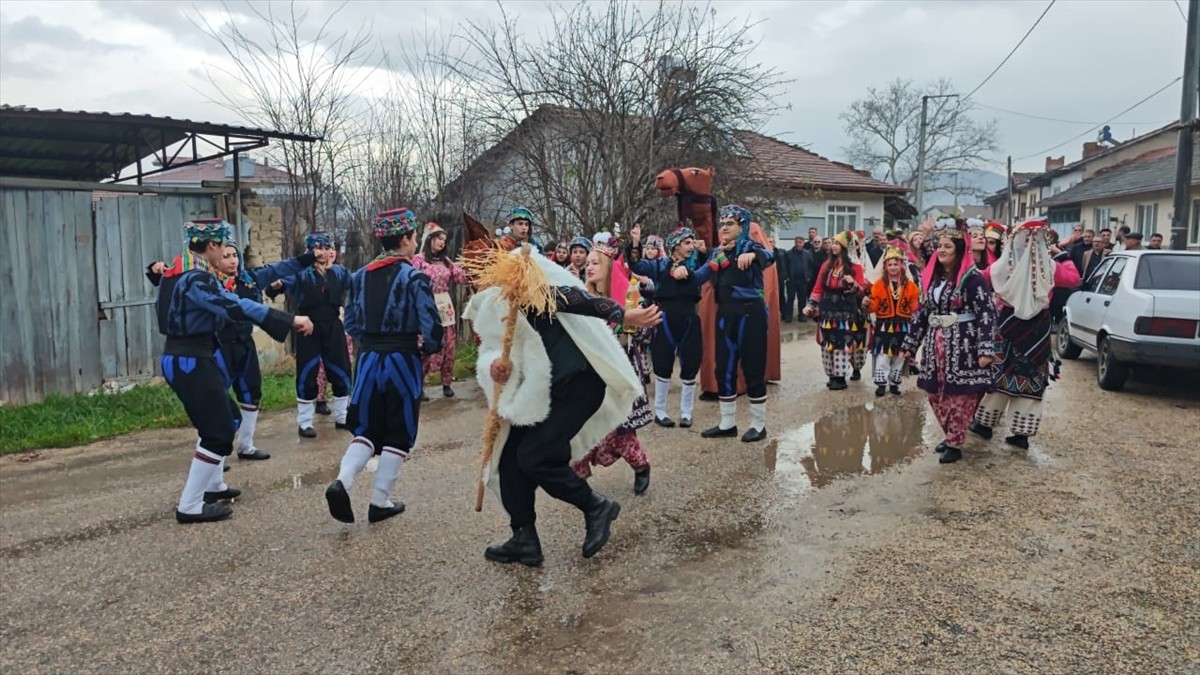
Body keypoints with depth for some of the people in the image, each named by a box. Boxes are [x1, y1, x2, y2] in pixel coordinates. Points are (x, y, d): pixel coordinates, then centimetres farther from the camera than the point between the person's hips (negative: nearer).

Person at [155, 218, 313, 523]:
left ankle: (212, 486, 31)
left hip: (179, 358, 10)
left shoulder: (177, 273, 10)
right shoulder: (198, 279, -21)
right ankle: (190, 506, 2)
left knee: (227, 419, 21)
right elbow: (236, 306, -33)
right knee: (219, 433, -3)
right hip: (193, 362, -10)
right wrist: (289, 320, -37)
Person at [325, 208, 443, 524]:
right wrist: (428, 348, 1)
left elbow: (351, 324, 11)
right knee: (398, 434, 8)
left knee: (367, 429, 16)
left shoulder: (360, 276, 6)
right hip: (402, 362, -5)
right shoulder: (414, 278, -13)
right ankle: (380, 502, 12)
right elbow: (432, 328, -18)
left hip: (368, 359, 5)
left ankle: (342, 482, -5)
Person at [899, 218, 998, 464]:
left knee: (959, 395, -1)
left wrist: (986, 349, -24)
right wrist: (909, 344, 15)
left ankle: (955, 444, 9)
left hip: (963, 345, -7)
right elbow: (922, 312, 15)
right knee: (936, 394, 11)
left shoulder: (972, 277, -11)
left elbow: (987, 313, -16)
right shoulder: (931, 276, 9)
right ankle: (950, 435, 28)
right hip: (935, 344, 7)